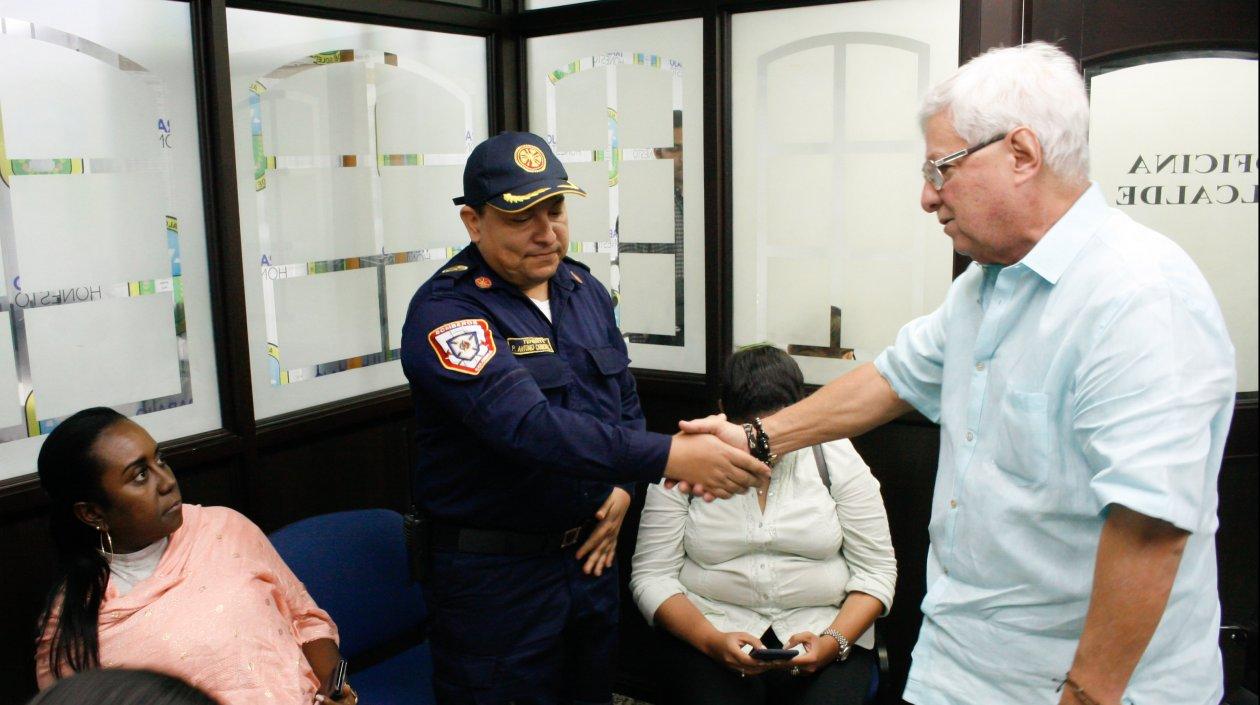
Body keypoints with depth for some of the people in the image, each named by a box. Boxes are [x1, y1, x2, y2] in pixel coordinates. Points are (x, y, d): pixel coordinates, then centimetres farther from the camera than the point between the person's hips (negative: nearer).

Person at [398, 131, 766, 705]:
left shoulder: (584, 289, 6)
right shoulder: (445, 311, -18)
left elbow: (625, 397, 17)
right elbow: (528, 427, -31)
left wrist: (622, 487, -2)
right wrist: (670, 458, -38)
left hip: (590, 553, 7)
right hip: (494, 571, -6)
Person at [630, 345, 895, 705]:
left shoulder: (835, 456, 2)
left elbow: (875, 570, 3)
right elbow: (652, 574, -2)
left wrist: (834, 642, -13)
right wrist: (711, 640, -17)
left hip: (822, 628, 1)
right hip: (705, 629, -1)